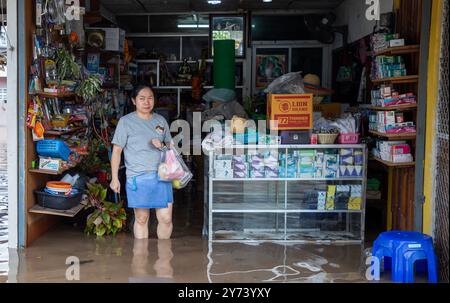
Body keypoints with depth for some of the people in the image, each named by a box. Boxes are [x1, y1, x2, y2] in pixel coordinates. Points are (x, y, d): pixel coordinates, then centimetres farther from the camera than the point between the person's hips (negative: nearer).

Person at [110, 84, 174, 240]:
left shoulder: (161, 120, 10)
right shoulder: (126, 121, -2)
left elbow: (170, 145, 20)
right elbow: (117, 151, -1)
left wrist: (161, 145, -4)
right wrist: (114, 178, -5)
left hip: (161, 176, 3)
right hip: (138, 178, -3)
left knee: (166, 218, 2)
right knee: (141, 219, 6)